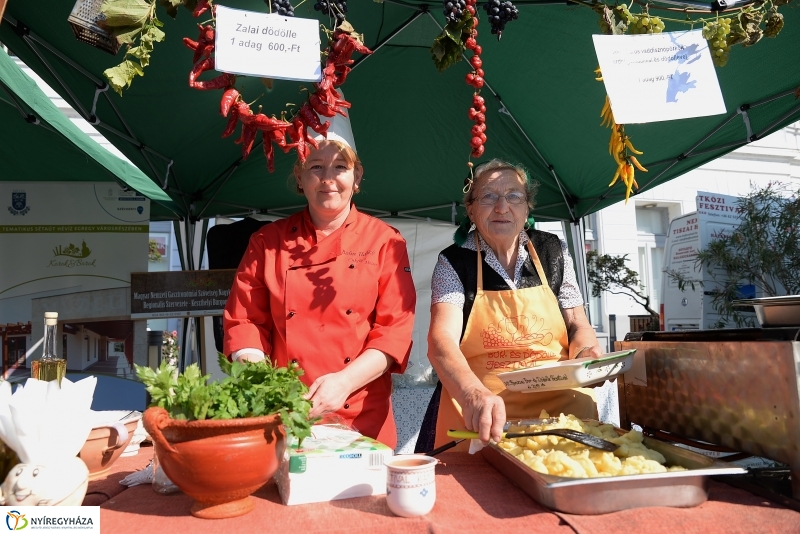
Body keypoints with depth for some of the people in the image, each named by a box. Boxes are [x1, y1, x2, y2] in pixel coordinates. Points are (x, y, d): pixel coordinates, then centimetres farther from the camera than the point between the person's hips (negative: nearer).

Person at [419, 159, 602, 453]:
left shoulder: (553, 251, 7)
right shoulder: (453, 261, -2)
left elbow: (578, 325, 13)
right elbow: (442, 340, -16)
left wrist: (587, 353, -11)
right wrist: (475, 395, -36)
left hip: (561, 408, 2)